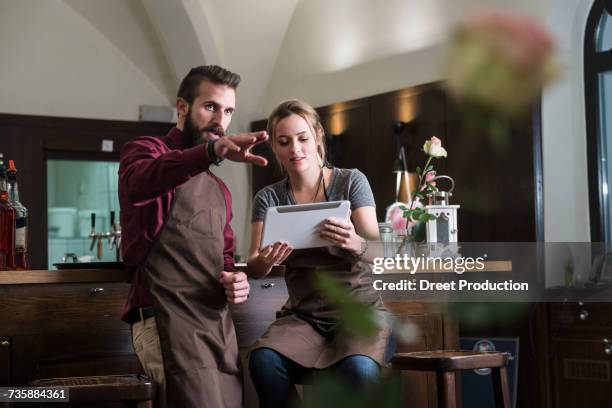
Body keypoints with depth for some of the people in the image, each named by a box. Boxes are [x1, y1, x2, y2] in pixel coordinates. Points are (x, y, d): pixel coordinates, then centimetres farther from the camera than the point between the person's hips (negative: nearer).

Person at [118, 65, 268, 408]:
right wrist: (213, 150, -43)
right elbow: (139, 181, -24)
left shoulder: (219, 190, 25)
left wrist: (235, 280, 6)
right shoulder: (146, 150, 1)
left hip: (219, 322, 8)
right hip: (167, 317, -8)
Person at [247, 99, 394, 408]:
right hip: (303, 314, 2)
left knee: (358, 369, -35)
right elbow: (253, 269, -5)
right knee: (263, 360, -31)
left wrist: (354, 243, -36)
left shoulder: (351, 181, 0)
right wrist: (265, 261, -31)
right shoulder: (269, 198, 6)